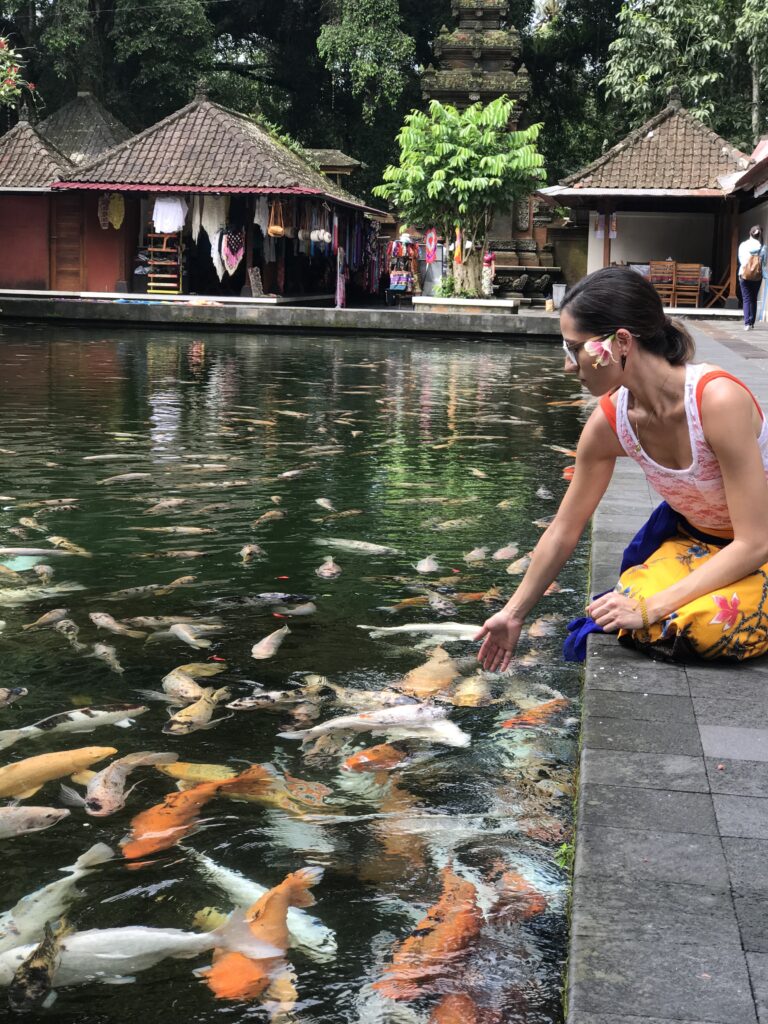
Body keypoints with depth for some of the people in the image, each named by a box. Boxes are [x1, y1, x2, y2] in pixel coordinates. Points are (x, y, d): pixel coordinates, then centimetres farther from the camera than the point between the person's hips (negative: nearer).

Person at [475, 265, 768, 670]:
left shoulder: (718, 400, -32)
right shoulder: (608, 424, -14)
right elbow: (563, 531, 1)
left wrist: (651, 607, -29)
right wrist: (513, 614, 8)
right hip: (693, 540, 4)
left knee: (707, 623, -33)